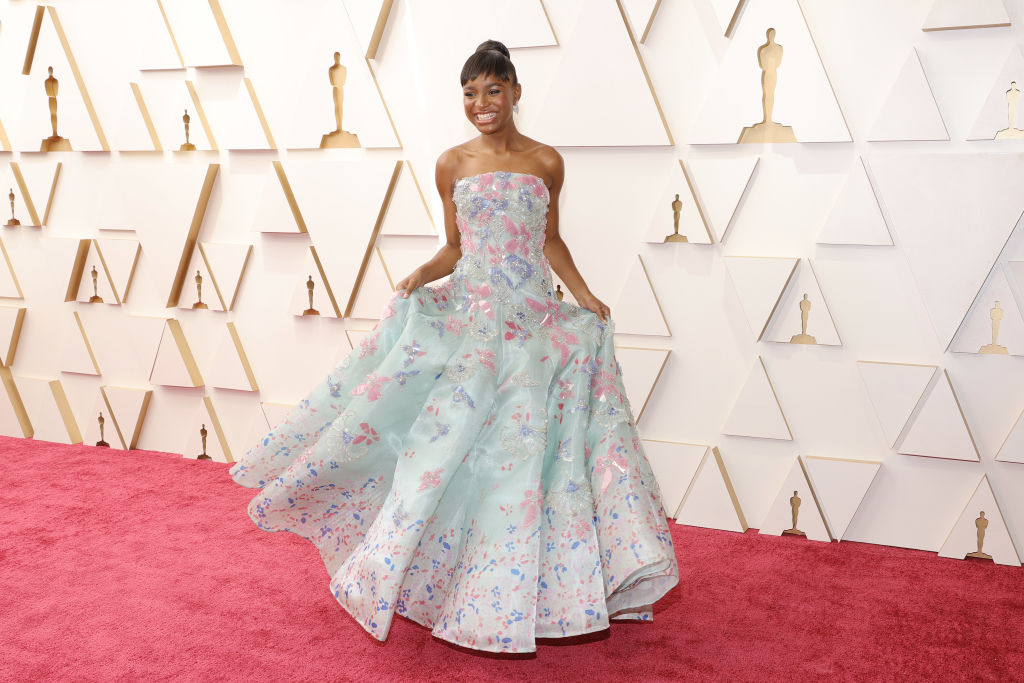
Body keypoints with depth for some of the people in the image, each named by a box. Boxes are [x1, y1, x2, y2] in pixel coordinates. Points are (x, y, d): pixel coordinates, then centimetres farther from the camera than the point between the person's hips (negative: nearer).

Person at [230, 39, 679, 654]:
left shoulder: (547, 162, 5)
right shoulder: (452, 165, 6)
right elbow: (454, 249, 12)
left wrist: (586, 296, 4)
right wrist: (422, 275, -6)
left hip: (536, 321, 0)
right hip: (469, 319, 0)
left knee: (531, 439, -3)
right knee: (457, 435, -7)